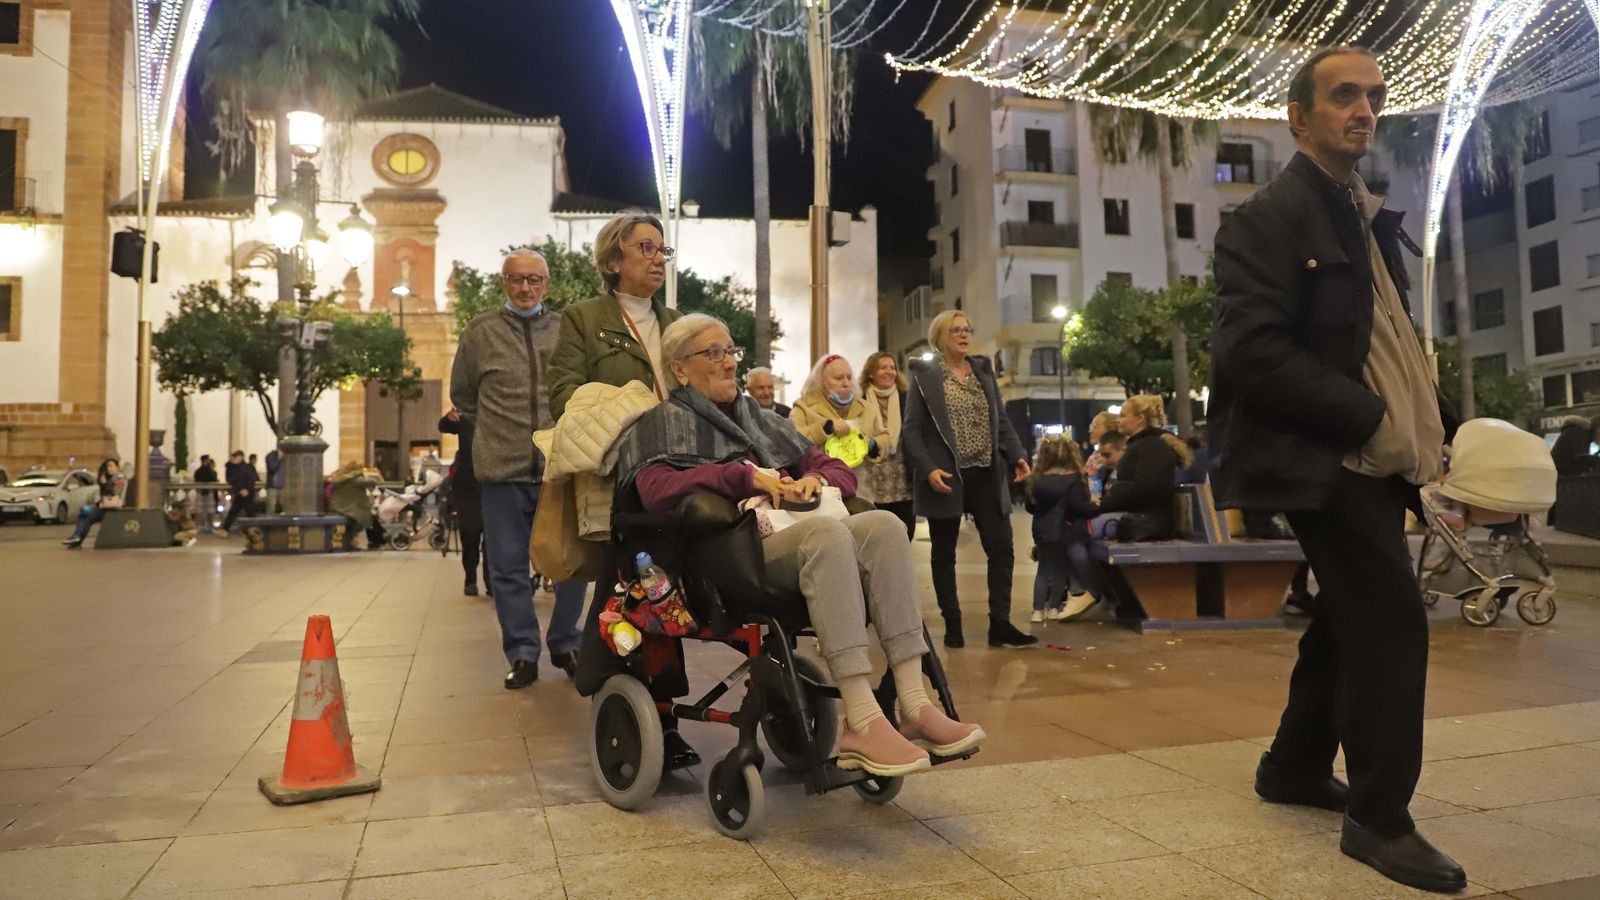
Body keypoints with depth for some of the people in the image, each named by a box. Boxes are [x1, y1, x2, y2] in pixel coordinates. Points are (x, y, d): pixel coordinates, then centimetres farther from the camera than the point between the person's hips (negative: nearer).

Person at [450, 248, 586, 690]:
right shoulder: (481, 331, 4)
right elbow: (462, 394, 16)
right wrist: (493, 433, 14)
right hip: (503, 470, 0)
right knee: (510, 568, 7)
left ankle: (564, 643, 25)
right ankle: (523, 653, 19)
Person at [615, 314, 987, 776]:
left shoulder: (761, 420, 30)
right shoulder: (665, 422, 12)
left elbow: (838, 470, 27)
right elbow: (656, 489, -9)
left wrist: (816, 479, 3)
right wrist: (747, 476, -12)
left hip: (792, 537, 6)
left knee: (883, 524, -25)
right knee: (826, 531, -36)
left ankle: (914, 703, -31)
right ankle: (861, 723, -40)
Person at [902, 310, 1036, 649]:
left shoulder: (984, 371, 13)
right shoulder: (925, 377, -1)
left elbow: (1002, 421, 15)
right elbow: (911, 432, -6)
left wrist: (1017, 455, 1)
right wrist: (928, 469, -19)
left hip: (986, 476, 4)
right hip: (947, 478, -4)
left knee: (1002, 547, -1)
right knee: (944, 553, 5)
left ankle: (1000, 624, 6)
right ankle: (952, 625, 16)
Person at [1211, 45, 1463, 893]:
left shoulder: (1371, 219, 19)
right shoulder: (1268, 217, -9)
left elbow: (1389, 339, 21)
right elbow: (1250, 350, -20)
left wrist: (1427, 421, 5)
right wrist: (1368, 418, -18)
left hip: (1371, 456, 9)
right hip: (1324, 456, -9)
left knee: (1351, 617, 16)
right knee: (1391, 620, -10)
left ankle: (1295, 766, 32)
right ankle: (1379, 817, 4)